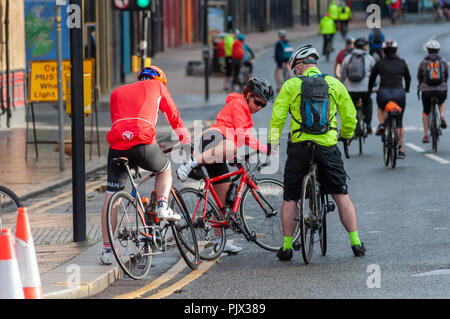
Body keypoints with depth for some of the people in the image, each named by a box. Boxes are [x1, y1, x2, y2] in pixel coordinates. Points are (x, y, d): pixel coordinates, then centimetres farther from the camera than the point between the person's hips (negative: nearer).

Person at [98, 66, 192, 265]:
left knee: (111, 197, 9)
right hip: (144, 142, -2)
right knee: (165, 169, 30)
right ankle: (162, 206, 7)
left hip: (117, 145, 2)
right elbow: (173, 116, 27)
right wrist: (186, 142, 39)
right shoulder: (157, 87, 23)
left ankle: (107, 249, 6)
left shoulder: (117, 92, 31)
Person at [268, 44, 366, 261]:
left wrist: (273, 143, 5)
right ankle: (356, 243, 4)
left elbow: (277, 116, -5)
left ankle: (286, 247, 7)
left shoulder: (291, 85, 1)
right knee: (342, 196, 9)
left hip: (299, 147, -1)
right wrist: (346, 136, 28)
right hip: (328, 146, 1)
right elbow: (350, 116, 10)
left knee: (290, 199, 9)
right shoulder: (334, 84, 7)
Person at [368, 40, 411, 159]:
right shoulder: (402, 62, 11)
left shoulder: (380, 63, 7)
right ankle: (401, 150, 12)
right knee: (399, 123, 15)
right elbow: (408, 78, 23)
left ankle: (381, 124, 7)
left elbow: (372, 77, 17)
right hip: (399, 93, 1)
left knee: (380, 108, 35)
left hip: (383, 94, -1)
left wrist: (370, 89, 35)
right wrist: (406, 89, 42)